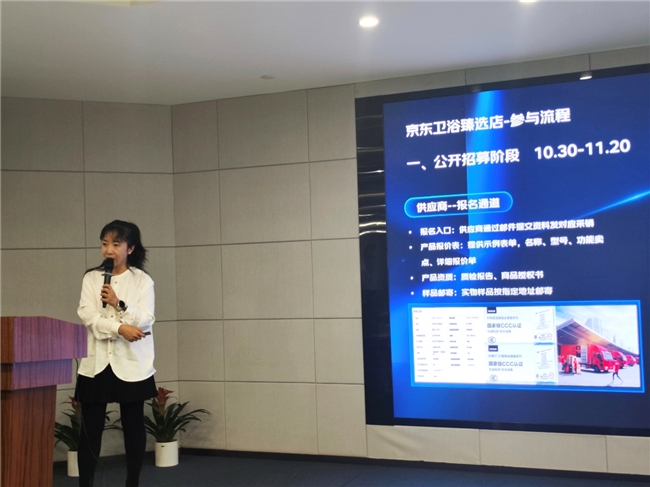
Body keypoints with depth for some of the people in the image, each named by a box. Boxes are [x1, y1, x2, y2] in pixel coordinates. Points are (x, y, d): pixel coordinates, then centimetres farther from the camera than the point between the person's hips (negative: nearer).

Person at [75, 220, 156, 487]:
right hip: (97, 362, 1)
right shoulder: (91, 278, 6)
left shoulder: (142, 280, 1)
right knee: (90, 428, 2)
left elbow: (145, 321, -7)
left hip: (131, 363, -1)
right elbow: (88, 317, -7)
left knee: (134, 426, 8)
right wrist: (120, 328, -19)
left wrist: (119, 304, -19)